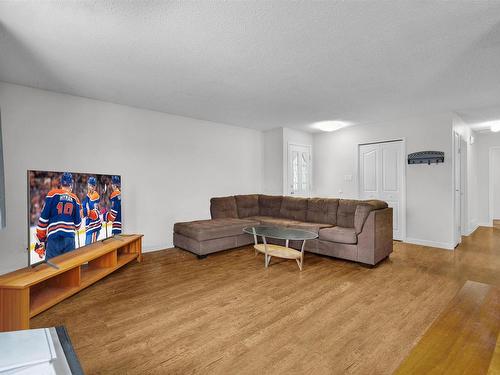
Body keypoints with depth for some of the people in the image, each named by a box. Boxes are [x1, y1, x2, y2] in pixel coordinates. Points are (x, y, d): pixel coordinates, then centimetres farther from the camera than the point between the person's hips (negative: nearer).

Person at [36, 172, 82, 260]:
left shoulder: (52, 194, 3)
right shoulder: (75, 198, 10)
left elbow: (44, 218, -1)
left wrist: (40, 240, 6)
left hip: (54, 236, -2)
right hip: (69, 236, 2)